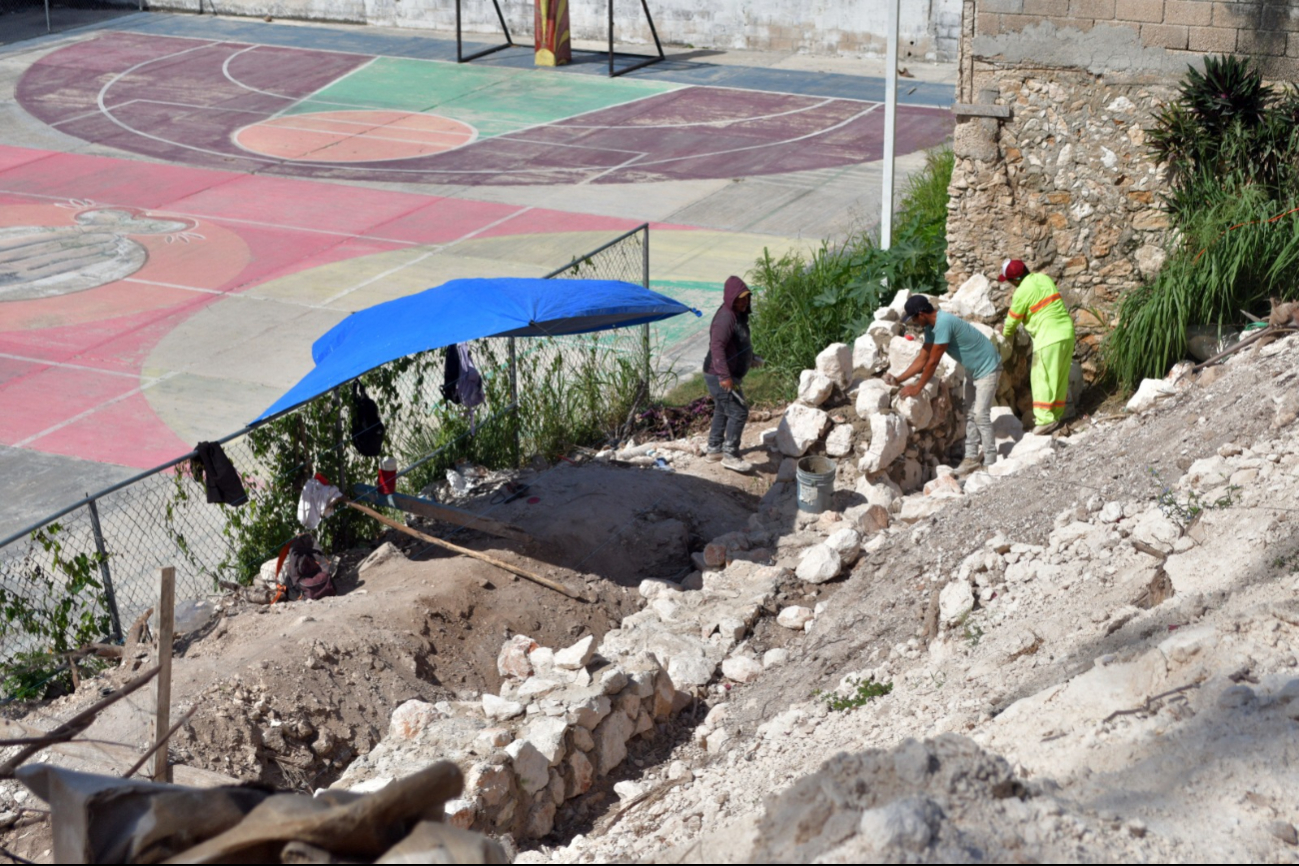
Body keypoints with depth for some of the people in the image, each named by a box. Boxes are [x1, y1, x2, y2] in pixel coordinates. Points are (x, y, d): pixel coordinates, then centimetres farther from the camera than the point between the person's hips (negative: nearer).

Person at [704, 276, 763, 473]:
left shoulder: (738, 315, 10)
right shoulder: (725, 318, -24)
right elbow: (717, 347, -34)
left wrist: (751, 359, 36)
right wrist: (724, 376, -41)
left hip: (729, 375, 11)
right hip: (720, 377, -11)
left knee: (722, 410, 20)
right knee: (738, 412, -10)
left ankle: (715, 448, 33)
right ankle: (730, 455, -5)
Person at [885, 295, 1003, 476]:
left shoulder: (943, 323, -31)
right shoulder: (931, 327, -2)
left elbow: (933, 362, -28)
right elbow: (922, 359, 4)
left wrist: (917, 388, -20)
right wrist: (899, 380, -1)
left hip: (987, 368, -10)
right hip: (973, 370, 10)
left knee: (981, 415, -13)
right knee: (971, 414, 11)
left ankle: (990, 462, -9)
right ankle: (971, 457, 16)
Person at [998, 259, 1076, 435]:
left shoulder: (1023, 292, -12)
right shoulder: (1043, 278, 10)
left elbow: (1013, 320, -1)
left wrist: (1006, 335, 19)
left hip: (1049, 337, -8)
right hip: (1067, 331, 8)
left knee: (1043, 377, -5)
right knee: (1060, 376, 13)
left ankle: (1045, 419, -10)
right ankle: (1057, 413, 19)